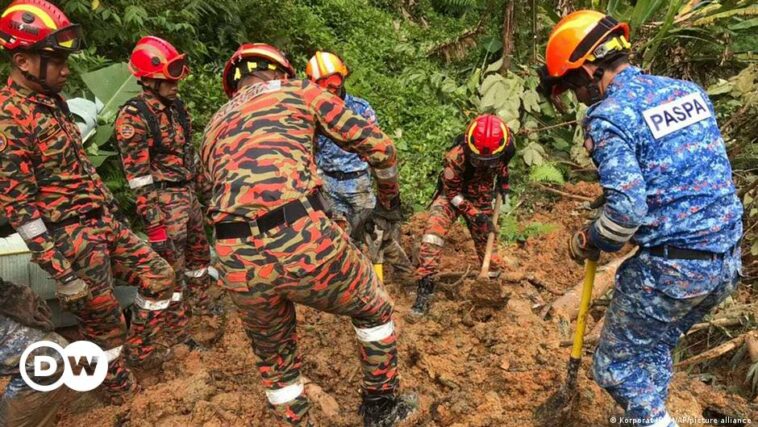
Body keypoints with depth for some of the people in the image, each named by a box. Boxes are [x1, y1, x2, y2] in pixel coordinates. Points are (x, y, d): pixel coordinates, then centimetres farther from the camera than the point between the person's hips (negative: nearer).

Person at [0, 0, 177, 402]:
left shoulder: (52, 101, 9)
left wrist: (109, 211, 22)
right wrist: (60, 272, -20)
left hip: (103, 220, 8)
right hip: (72, 236, -8)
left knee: (159, 274, 13)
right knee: (102, 320, 7)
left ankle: (140, 344, 33)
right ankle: (117, 385, 30)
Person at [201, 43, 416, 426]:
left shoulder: (213, 127, 30)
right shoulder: (300, 91, 18)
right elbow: (378, 147, 14)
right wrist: (389, 200, 32)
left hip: (237, 261, 4)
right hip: (302, 240, -4)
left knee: (274, 358, 31)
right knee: (373, 309, 28)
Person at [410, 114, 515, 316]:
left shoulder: (506, 147, -20)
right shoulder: (457, 157, -34)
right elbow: (452, 192, -19)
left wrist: (504, 183, 3)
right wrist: (474, 214, -23)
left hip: (481, 198, 4)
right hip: (453, 195, -3)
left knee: (485, 239, 7)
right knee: (433, 232, -24)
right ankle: (425, 289, -20)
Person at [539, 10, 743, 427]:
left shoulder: (608, 115, -15)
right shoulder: (689, 91, 9)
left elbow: (627, 209, -21)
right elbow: (701, 172, 17)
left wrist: (588, 243, -3)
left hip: (670, 267, -8)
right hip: (727, 260, 8)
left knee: (618, 364, 12)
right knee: (654, 347, 27)